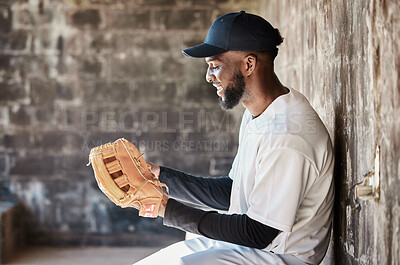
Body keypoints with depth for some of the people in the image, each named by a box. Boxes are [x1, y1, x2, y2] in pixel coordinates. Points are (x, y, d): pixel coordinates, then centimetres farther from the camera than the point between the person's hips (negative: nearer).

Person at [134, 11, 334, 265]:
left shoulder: (287, 138, -25)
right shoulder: (256, 115, 9)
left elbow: (259, 233, -23)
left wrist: (170, 210, -18)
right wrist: (160, 175, 7)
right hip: (245, 243, 10)